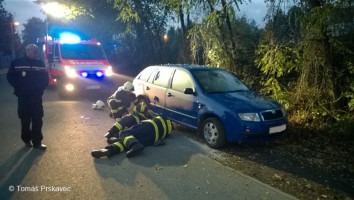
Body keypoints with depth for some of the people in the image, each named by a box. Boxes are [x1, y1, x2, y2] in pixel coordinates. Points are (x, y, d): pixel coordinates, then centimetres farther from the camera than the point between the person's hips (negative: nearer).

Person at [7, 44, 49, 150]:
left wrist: (40, 89, -5)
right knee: (25, 120, 10)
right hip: (23, 97, -1)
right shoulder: (17, 63, -3)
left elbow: (45, 79, 6)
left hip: (37, 97, 1)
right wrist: (20, 89, -7)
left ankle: (37, 142, 9)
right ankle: (26, 139, 26)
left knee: (37, 120, 1)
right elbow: (11, 77, -1)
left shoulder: (40, 63, 3)